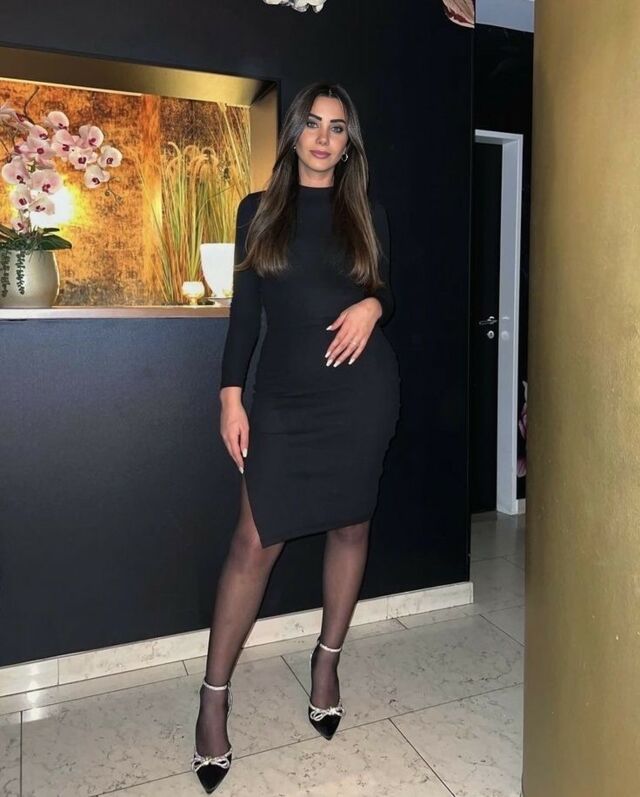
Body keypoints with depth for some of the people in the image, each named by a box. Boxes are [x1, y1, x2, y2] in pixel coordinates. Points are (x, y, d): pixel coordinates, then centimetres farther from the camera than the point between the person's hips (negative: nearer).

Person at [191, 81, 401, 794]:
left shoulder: (368, 213, 10)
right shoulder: (259, 211, 9)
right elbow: (244, 311, 5)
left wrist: (372, 306, -8)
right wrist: (231, 396, -2)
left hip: (362, 387, 2)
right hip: (285, 395, -1)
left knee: (349, 524, 8)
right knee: (256, 540, -4)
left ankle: (327, 663, 29)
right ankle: (213, 696, 11)